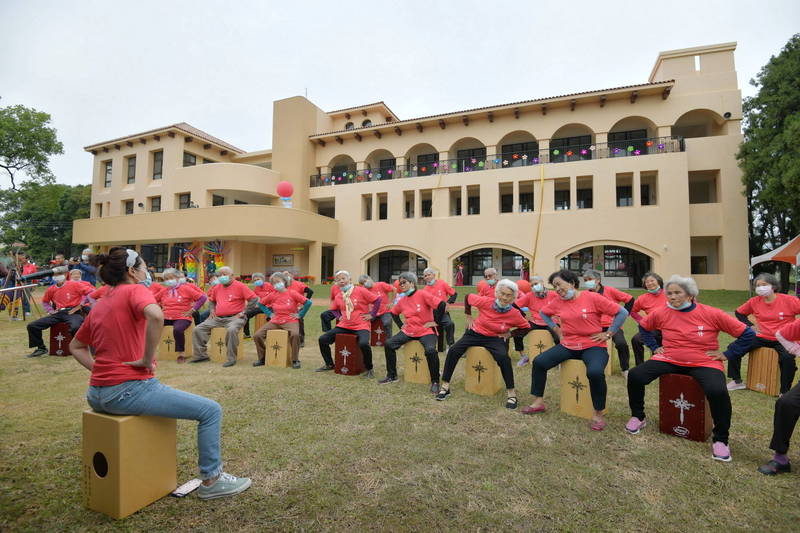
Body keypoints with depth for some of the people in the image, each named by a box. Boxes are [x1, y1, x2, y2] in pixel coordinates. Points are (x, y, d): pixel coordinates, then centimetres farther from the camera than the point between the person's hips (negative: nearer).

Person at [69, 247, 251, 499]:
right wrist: (147, 359, -22)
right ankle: (211, 480, 6)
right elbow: (156, 316, -33)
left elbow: (76, 347, 24)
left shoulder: (99, 305, 14)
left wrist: (100, 370, 14)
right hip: (129, 390, -9)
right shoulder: (134, 290, -10)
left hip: (97, 395, 9)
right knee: (211, 410, -4)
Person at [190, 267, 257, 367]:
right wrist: (211, 310, 14)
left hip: (234, 317, -7)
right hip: (217, 318, 7)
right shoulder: (217, 287, 15)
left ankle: (231, 359, -26)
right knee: (197, 330, -3)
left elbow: (254, 299, -9)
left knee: (232, 330, -37)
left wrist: (243, 312, -11)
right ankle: (201, 355, 8)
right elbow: (211, 300, 34)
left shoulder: (240, 286, -4)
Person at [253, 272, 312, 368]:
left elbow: (308, 303, -9)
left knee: (295, 334, -35)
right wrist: (269, 313, 10)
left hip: (290, 321, -4)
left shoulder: (292, 293, -5)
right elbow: (261, 303, 20)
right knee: (257, 335, -9)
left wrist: (299, 315, -7)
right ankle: (262, 359, 12)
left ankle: (295, 360, -17)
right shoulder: (272, 295, 6)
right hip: (275, 321, 5)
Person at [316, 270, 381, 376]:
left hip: (361, 326, -6)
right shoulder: (338, 296, 9)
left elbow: (377, 300, -6)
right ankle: (329, 364, 20)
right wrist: (339, 316, 11)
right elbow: (334, 309, 28)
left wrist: (371, 314, -7)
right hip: (344, 326, 6)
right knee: (322, 339, -1)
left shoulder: (360, 291, -8)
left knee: (364, 344, -35)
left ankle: (369, 369, -9)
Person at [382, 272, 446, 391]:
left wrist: (435, 322, -14)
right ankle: (392, 376, 10)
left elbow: (442, 304, -21)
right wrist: (400, 325, 11)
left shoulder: (422, 294, -13)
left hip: (426, 331, -6)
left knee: (430, 350, -33)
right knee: (389, 344, -7)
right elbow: (393, 313, 24)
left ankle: (435, 381, -11)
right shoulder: (402, 300, 6)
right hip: (408, 331, 6)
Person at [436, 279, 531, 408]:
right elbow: (467, 297, 0)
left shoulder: (515, 314, -16)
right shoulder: (485, 302, -18)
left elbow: (527, 328, 2)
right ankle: (445, 387, -5)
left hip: (495, 339, -1)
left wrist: (510, 333, -7)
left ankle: (511, 393, -12)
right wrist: (469, 316, 2)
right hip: (475, 333, 1)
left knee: (503, 357, -32)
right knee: (453, 350, -18)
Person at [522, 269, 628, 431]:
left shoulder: (592, 297, -11)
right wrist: (555, 328, 11)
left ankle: (598, 413, -9)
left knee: (595, 372, -34)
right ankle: (538, 401, 8)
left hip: (593, 346, -5)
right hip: (567, 345, 5)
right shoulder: (558, 302, 3)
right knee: (539, 362, -9)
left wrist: (608, 334, -8)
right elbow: (543, 313, 22)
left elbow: (622, 313, -7)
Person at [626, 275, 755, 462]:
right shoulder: (661, 313, -3)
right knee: (635, 375, -18)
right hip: (669, 360, 2)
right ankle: (638, 417, 7)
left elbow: (747, 334, -1)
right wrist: (654, 347, 11)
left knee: (718, 391, -32)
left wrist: (726, 354, -4)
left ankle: (720, 439, -5)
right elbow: (643, 327, 17)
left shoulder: (711, 314, -10)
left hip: (704, 363, -2)